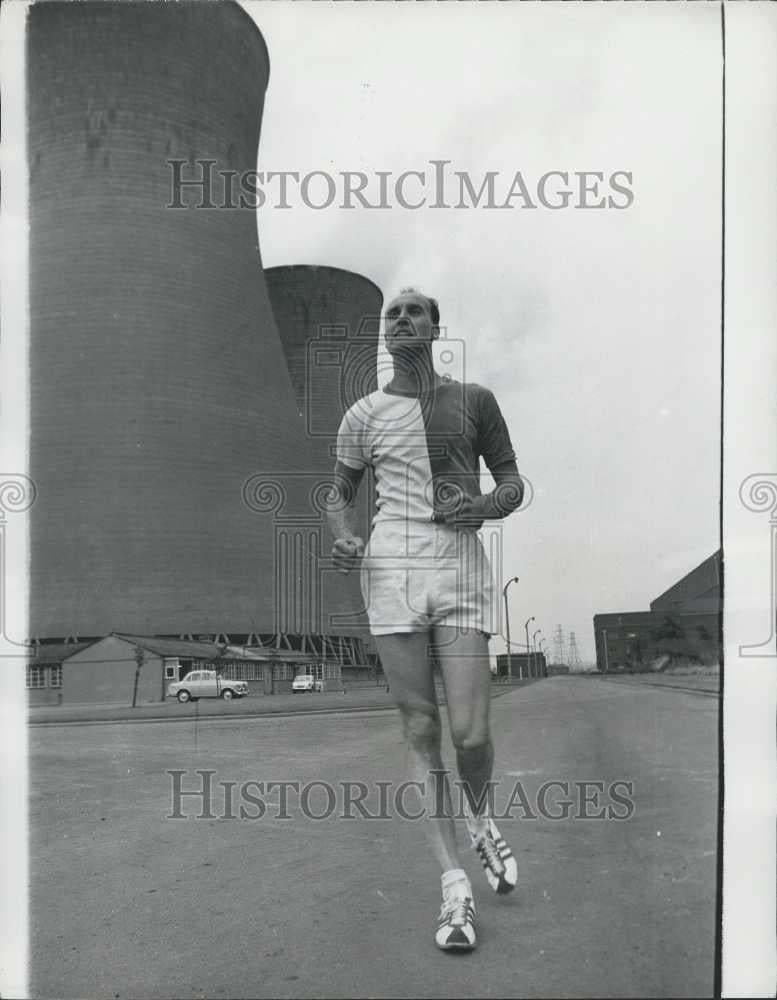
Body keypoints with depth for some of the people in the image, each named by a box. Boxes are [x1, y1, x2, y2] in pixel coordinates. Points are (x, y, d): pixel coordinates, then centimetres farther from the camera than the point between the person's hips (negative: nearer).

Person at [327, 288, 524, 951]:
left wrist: (483, 507, -8)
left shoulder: (473, 401, 9)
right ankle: (455, 886, 12)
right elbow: (341, 494, 20)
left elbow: (513, 482, 14)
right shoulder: (364, 415, 11)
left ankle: (480, 817, 30)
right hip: (390, 571, 1)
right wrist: (344, 538, -2)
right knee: (421, 730, 1)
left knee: (470, 733, -6)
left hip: (460, 569, 0)